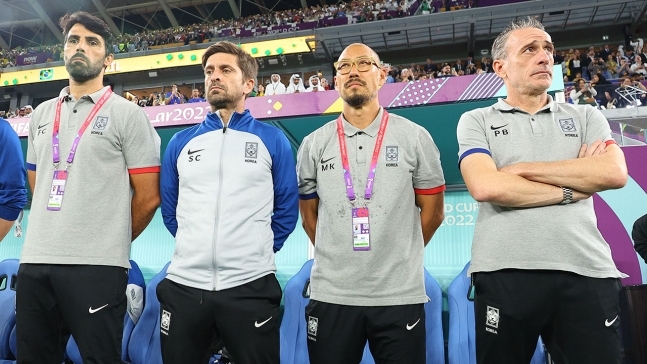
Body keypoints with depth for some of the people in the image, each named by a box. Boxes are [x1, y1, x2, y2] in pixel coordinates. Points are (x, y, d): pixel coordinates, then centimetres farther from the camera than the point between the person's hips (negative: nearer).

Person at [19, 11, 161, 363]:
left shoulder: (127, 114, -3)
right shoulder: (41, 115, 15)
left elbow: (148, 196, -5)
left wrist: (111, 243, 5)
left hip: (96, 266, -6)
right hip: (35, 261, 6)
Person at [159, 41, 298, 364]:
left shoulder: (272, 140, 3)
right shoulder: (180, 142, 10)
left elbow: (287, 208, 5)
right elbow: (170, 208, 16)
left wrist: (259, 251, 5)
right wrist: (195, 249, 13)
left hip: (250, 286, -2)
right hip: (183, 284, 3)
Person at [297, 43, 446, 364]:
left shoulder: (415, 138, 1)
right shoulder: (313, 144, 4)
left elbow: (432, 212, 6)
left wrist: (397, 259, 10)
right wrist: (338, 257, 11)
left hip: (400, 295, -1)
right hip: (331, 294, 1)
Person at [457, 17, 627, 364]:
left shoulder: (586, 116, 14)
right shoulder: (476, 121, 6)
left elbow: (615, 173, -5)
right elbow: (486, 187, -12)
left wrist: (522, 168, -7)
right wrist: (571, 188, -4)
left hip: (586, 271, 2)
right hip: (505, 273, -2)